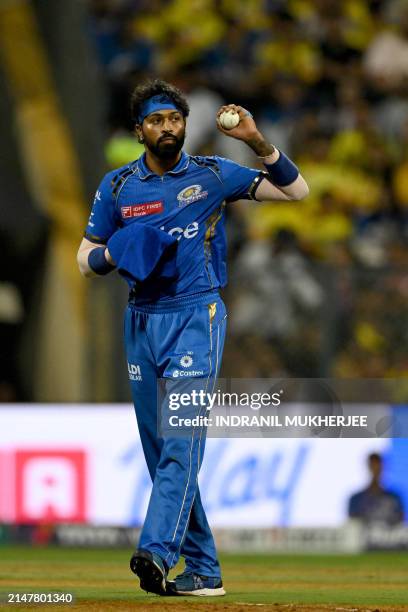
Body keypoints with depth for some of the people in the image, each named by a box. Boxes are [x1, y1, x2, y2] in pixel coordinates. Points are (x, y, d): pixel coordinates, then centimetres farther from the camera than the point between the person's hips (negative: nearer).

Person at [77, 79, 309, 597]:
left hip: (196, 316, -4)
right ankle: (203, 569, 13)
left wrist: (257, 142, -13)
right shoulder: (117, 186, 8)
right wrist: (118, 253, -11)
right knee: (158, 450, 5)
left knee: (182, 439, -18)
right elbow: (87, 261, 11)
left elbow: (295, 190, 1)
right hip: (141, 321, 4)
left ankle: (157, 553, -30)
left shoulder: (213, 175, 2)